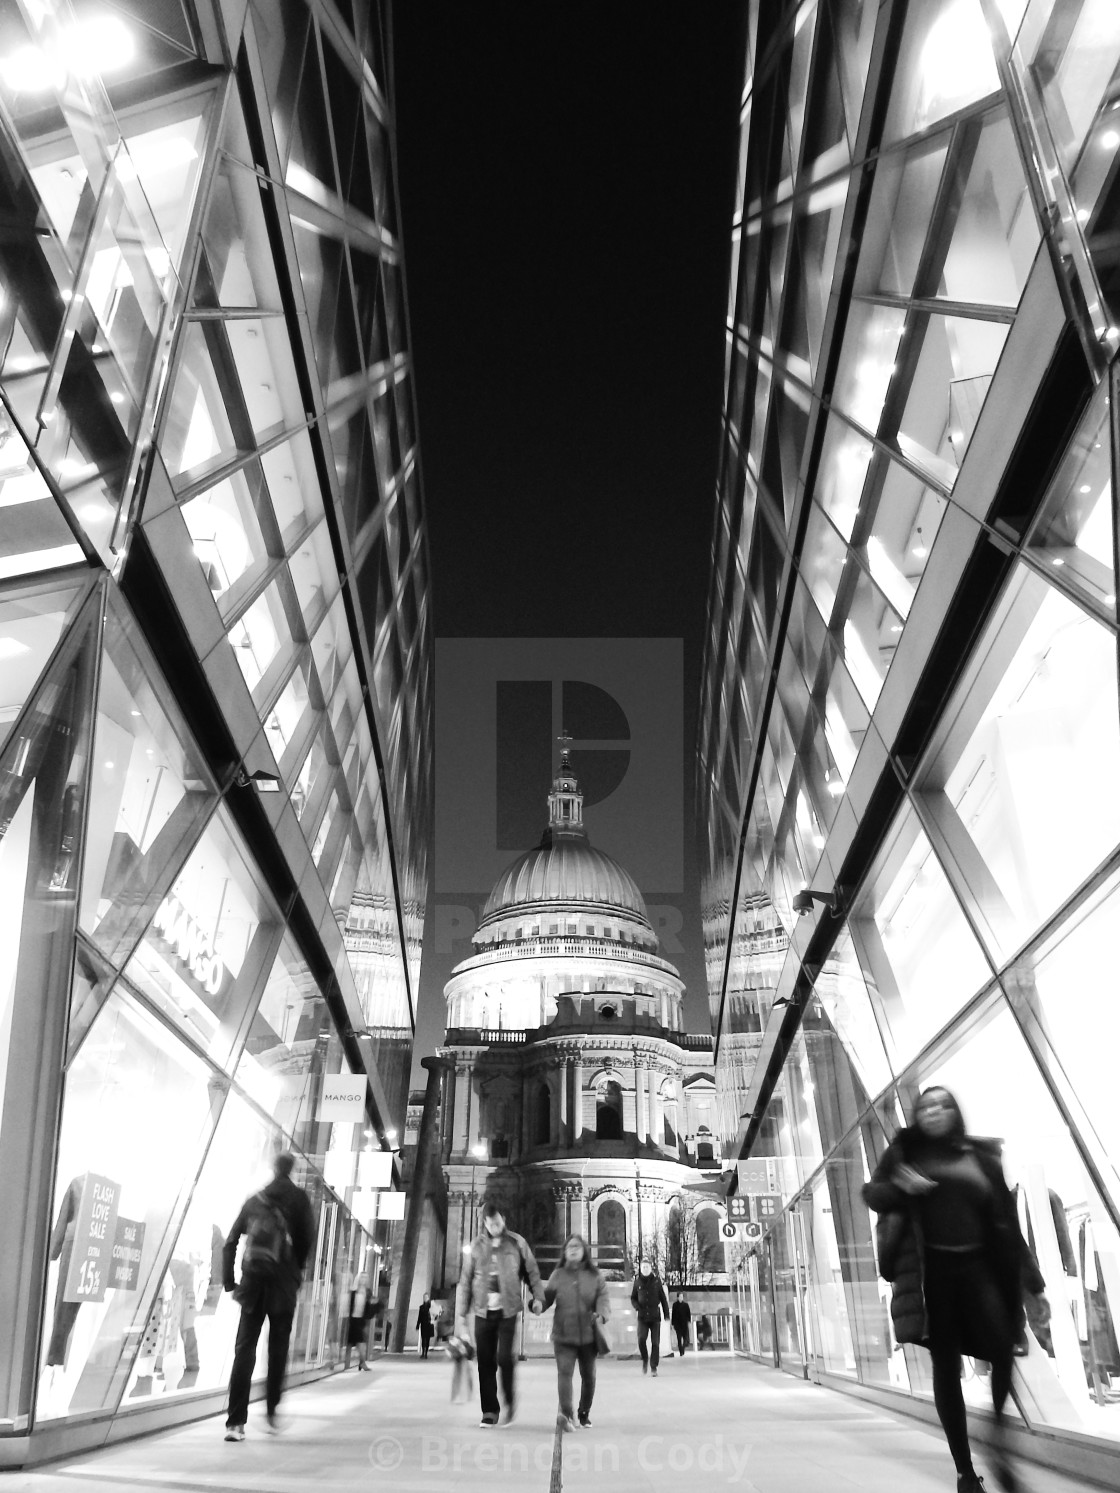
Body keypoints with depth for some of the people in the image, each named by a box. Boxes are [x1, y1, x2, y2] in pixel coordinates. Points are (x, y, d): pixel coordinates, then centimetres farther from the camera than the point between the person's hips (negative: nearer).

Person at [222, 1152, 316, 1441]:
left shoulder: (254, 1200, 14)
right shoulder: (298, 1198, 4)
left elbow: (230, 1241, 11)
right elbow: (306, 1238, -5)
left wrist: (228, 1281, 14)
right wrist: (297, 1271, 8)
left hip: (252, 1282, 2)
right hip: (283, 1281, -2)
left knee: (244, 1349, 3)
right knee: (278, 1347, 12)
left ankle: (236, 1421, -3)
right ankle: (271, 1411, 14)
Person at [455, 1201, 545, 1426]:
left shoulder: (516, 1243, 2)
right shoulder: (477, 1246, 4)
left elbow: (531, 1271, 8)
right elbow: (465, 1281, 8)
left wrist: (538, 1296, -4)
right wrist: (462, 1313, 6)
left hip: (508, 1309, -2)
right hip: (483, 1311, 2)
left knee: (504, 1357, -11)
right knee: (485, 1361, 2)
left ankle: (510, 1400, 13)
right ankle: (489, 1411, 15)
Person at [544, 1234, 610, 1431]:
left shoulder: (594, 1276, 4)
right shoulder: (557, 1276, 5)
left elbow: (603, 1298, -5)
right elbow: (546, 1298, 5)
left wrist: (601, 1315, -25)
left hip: (588, 1335, 2)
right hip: (563, 1335, -2)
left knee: (588, 1376, 13)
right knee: (564, 1372, -19)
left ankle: (584, 1413, 32)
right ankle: (566, 1415, -25)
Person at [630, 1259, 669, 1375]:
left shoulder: (656, 1281, 0)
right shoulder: (637, 1282, 2)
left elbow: (663, 1298, 4)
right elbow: (633, 1297, 11)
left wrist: (666, 1315, 2)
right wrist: (637, 1306, -9)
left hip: (655, 1316, 0)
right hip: (642, 1317, 0)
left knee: (655, 1343, -1)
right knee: (641, 1339, -17)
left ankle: (654, 1367, 10)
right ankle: (645, 1359, 9)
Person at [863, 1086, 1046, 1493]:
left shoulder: (980, 1155, 10)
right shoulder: (903, 1153, 7)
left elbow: (1006, 1218, 9)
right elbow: (872, 1194, 7)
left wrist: (1029, 1275, 4)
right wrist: (898, 1187, -15)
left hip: (978, 1265, 1)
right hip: (930, 1268, -1)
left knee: (1002, 1345, -19)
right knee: (946, 1365, 0)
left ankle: (1000, 1436, 5)